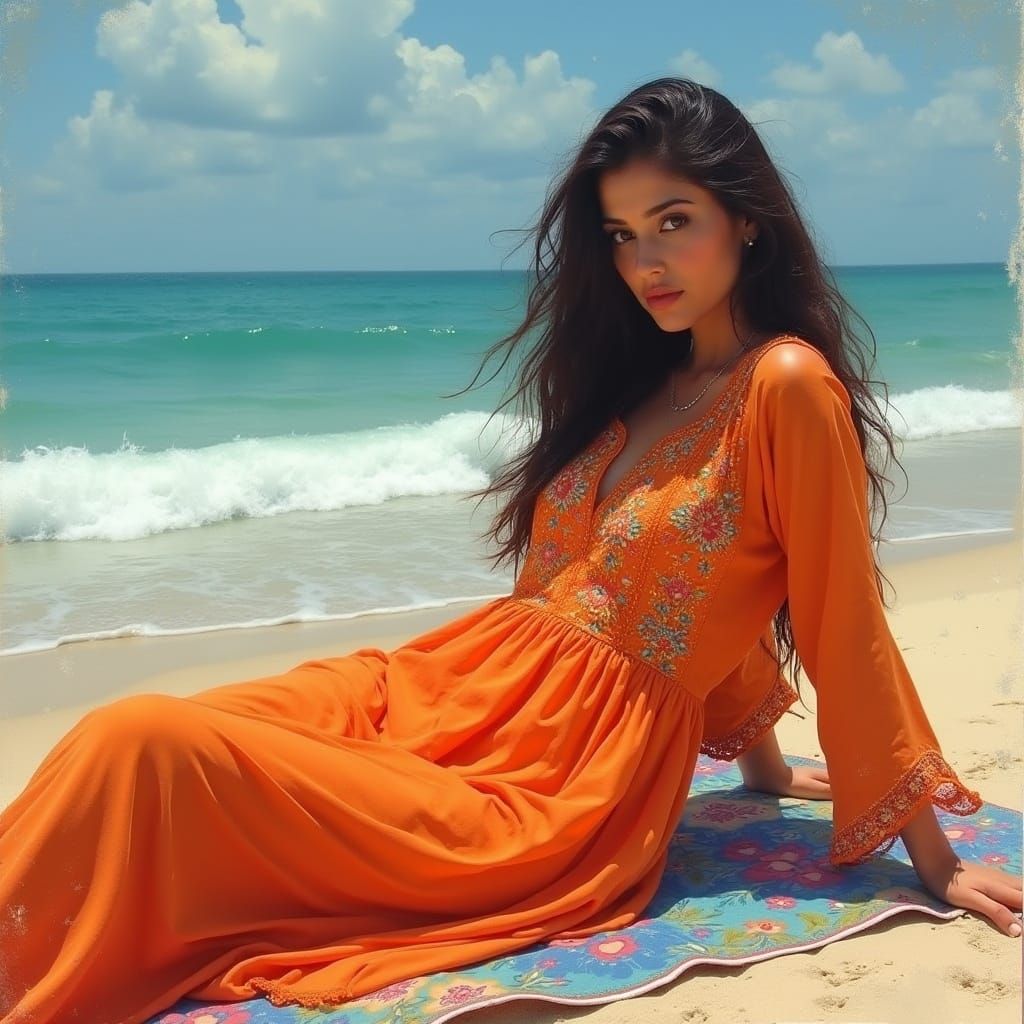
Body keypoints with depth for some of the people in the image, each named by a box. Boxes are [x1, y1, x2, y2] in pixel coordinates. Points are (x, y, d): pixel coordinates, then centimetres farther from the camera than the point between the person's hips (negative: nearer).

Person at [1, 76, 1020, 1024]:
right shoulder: (639, 376, 15)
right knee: (124, 735, -13)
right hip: (451, 680, 7)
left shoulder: (788, 384, -9)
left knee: (152, 750, -24)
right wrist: (761, 759, 26)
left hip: (564, 782, -7)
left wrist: (936, 860, 0)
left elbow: (844, 627, -5)